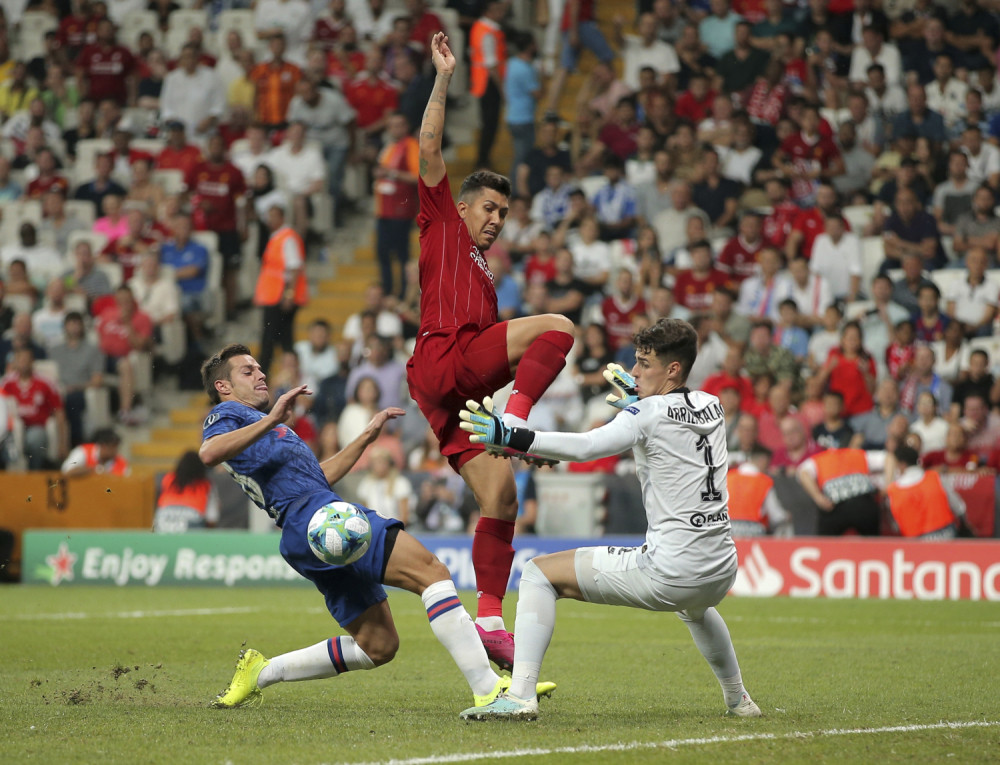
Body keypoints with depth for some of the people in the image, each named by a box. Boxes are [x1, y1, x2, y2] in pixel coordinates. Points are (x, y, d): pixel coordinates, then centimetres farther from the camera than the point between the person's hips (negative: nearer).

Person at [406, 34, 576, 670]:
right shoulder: (442, 225, 15)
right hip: (441, 360, -8)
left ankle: (490, 616, -4)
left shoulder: (486, 276, 35)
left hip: (464, 391, 8)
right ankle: (514, 422, -35)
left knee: (501, 499, -2)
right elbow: (429, 149, 6)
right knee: (559, 326, -20)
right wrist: (444, 78, 3)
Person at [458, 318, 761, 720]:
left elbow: (584, 447, -22)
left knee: (539, 574, 1)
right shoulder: (713, 407, 10)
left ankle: (521, 694, -10)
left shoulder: (650, 413, -9)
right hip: (721, 574, 8)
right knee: (695, 608, 47)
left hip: (667, 574, -8)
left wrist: (511, 438, -25)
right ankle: (738, 699, 47)